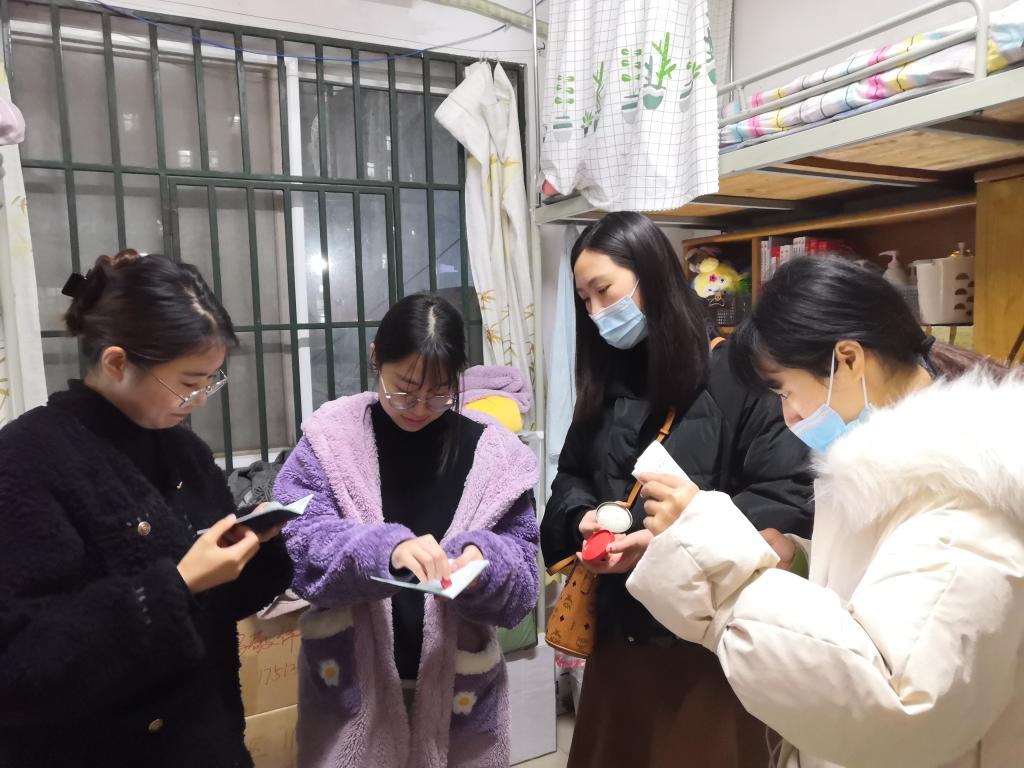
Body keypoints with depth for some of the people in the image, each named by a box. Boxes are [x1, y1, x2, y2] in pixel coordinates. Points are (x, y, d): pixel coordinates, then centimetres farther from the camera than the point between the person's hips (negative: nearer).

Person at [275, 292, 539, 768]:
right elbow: (296, 541, -15)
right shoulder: (331, 436, -7)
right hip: (350, 685, -1)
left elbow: (521, 584, -3)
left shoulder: (492, 451, -5)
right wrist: (384, 546, -31)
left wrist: (482, 558, -25)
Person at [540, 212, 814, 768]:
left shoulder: (736, 371, -14)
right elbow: (571, 475, 16)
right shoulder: (610, 378, 9)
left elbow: (792, 495, -18)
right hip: (619, 632, 7)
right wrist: (582, 516, -6)